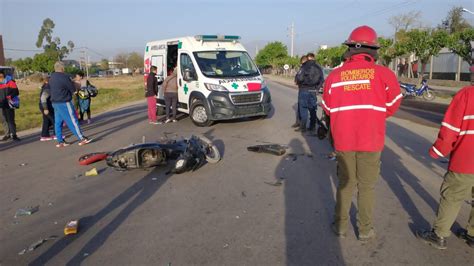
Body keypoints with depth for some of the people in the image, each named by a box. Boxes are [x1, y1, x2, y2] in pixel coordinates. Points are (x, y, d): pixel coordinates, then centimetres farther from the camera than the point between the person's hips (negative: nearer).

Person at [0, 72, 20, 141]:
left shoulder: (10, 82, -1)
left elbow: (16, 92, -7)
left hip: (9, 104, -5)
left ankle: (13, 134, -2)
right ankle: (7, 134, 16)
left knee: (10, 120, -7)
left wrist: (10, 96, -23)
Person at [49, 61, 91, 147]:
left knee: (58, 122, 10)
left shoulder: (51, 78, 11)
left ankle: (60, 141, 15)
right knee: (73, 121, -4)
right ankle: (81, 139, 1)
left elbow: (51, 89, 18)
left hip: (55, 103, 9)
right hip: (64, 103, -9)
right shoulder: (63, 77, -16)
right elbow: (73, 89, -12)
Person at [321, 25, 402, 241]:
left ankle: (340, 226, 28)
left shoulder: (335, 75, -5)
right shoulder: (384, 74, -9)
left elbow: (328, 108, 3)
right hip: (371, 140, -1)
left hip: (343, 140, 2)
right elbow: (391, 107, 0)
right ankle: (365, 230, 25)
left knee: (345, 183, 17)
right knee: (367, 186, 13)